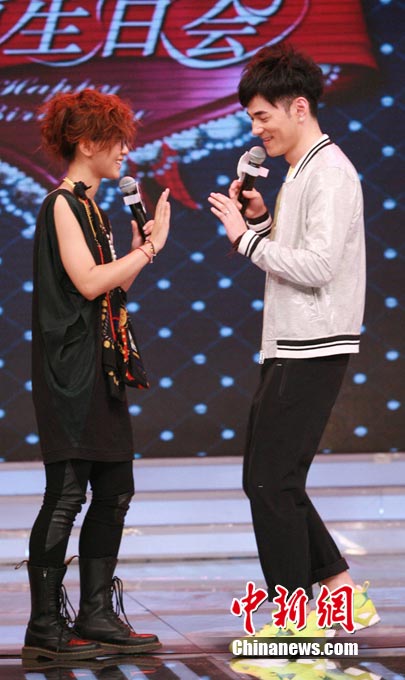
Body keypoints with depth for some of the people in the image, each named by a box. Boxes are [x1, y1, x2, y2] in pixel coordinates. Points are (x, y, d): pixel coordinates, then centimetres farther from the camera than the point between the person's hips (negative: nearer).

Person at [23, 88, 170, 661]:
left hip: (102, 366, 10)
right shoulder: (62, 204, -9)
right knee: (67, 492, -8)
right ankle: (45, 627, -3)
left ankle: (97, 616, 13)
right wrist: (149, 248, -11)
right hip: (71, 366, -10)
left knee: (114, 491, 8)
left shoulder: (92, 209, 18)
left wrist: (138, 246, 8)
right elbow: (88, 282, -19)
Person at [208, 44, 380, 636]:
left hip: (312, 353, -10)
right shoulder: (301, 172, 18)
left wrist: (245, 236, -13)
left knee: (272, 482, -7)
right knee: (268, 480, 12)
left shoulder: (330, 172, -13)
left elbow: (316, 266, -22)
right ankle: (345, 595, 18)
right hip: (289, 350, 10)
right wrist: (260, 219, 7)